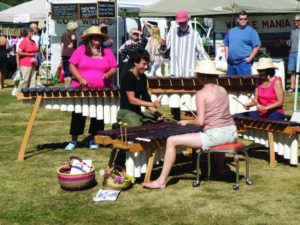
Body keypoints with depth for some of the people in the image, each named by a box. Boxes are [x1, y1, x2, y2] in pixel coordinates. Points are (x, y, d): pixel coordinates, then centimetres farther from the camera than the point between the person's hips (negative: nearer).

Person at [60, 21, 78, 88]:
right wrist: (71, 44, -10)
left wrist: (62, 55, 17)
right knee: (70, 72, -5)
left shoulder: (64, 34, 17)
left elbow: (62, 45, 15)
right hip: (71, 54, -6)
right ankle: (68, 86, -8)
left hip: (64, 54, 6)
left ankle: (65, 86, 14)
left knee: (65, 71, 11)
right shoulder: (73, 33, -1)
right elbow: (73, 38, -26)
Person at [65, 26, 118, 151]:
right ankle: (73, 140, 11)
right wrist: (80, 79, -16)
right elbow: (72, 66, -1)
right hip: (81, 89, -1)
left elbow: (114, 69, 5)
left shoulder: (107, 51, 8)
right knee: (78, 115, 1)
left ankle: (94, 140, 19)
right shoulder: (81, 50, 3)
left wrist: (108, 75, -17)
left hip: (102, 91, 1)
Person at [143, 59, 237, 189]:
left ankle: (161, 181, -2)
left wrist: (186, 122, 5)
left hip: (214, 134, -8)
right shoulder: (222, 90, 11)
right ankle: (220, 169, 57)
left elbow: (200, 122, -14)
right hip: (231, 133, 8)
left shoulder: (201, 93, -8)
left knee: (171, 141, -3)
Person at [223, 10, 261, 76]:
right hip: (230, 63, 6)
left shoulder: (251, 31, -1)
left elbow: (257, 46, -6)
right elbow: (226, 45, 24)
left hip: (244, 62, -6)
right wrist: (226, 57, 11)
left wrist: (250, 58, -12)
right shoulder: (231, 31, 16)